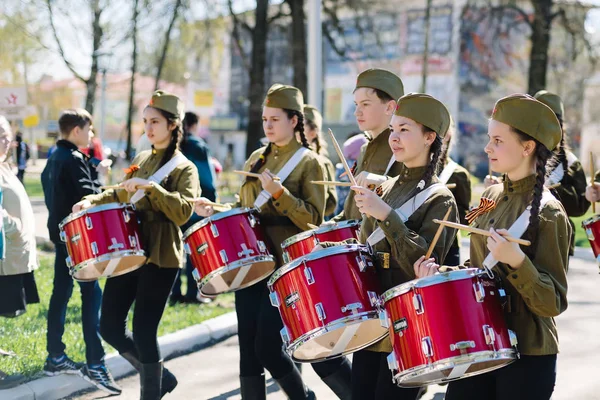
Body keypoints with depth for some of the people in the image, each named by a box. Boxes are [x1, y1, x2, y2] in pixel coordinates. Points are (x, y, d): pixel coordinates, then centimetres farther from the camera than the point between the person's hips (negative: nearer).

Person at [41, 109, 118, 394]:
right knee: (91, 293, -10)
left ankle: (55, 357, 18)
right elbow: (90, 196, -23)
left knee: (61, 292, 13)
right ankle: (95, 364, -13)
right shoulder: (75, 159, -17)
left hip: (61, 231, 10)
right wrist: (98, 173, -10)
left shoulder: (54, 157, 13)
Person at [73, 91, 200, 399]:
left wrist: (150, 186, -27)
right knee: (109, 326, 7)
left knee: (143, 331, -8)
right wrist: (94, 200, 11)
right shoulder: (141, 159, 14)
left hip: (160, 257, -7)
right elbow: (123, 195, 27)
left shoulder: (184, 168, -6)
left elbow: (184, 211, -21)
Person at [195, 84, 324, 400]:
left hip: (286, 266, -6)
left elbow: (313, 220, -12)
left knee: (267, 347, -7)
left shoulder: (309, 163, -4)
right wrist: (215, 210, 3)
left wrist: (278, 193, -22)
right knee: (248, 348, 4)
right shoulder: (257, 158, 14)